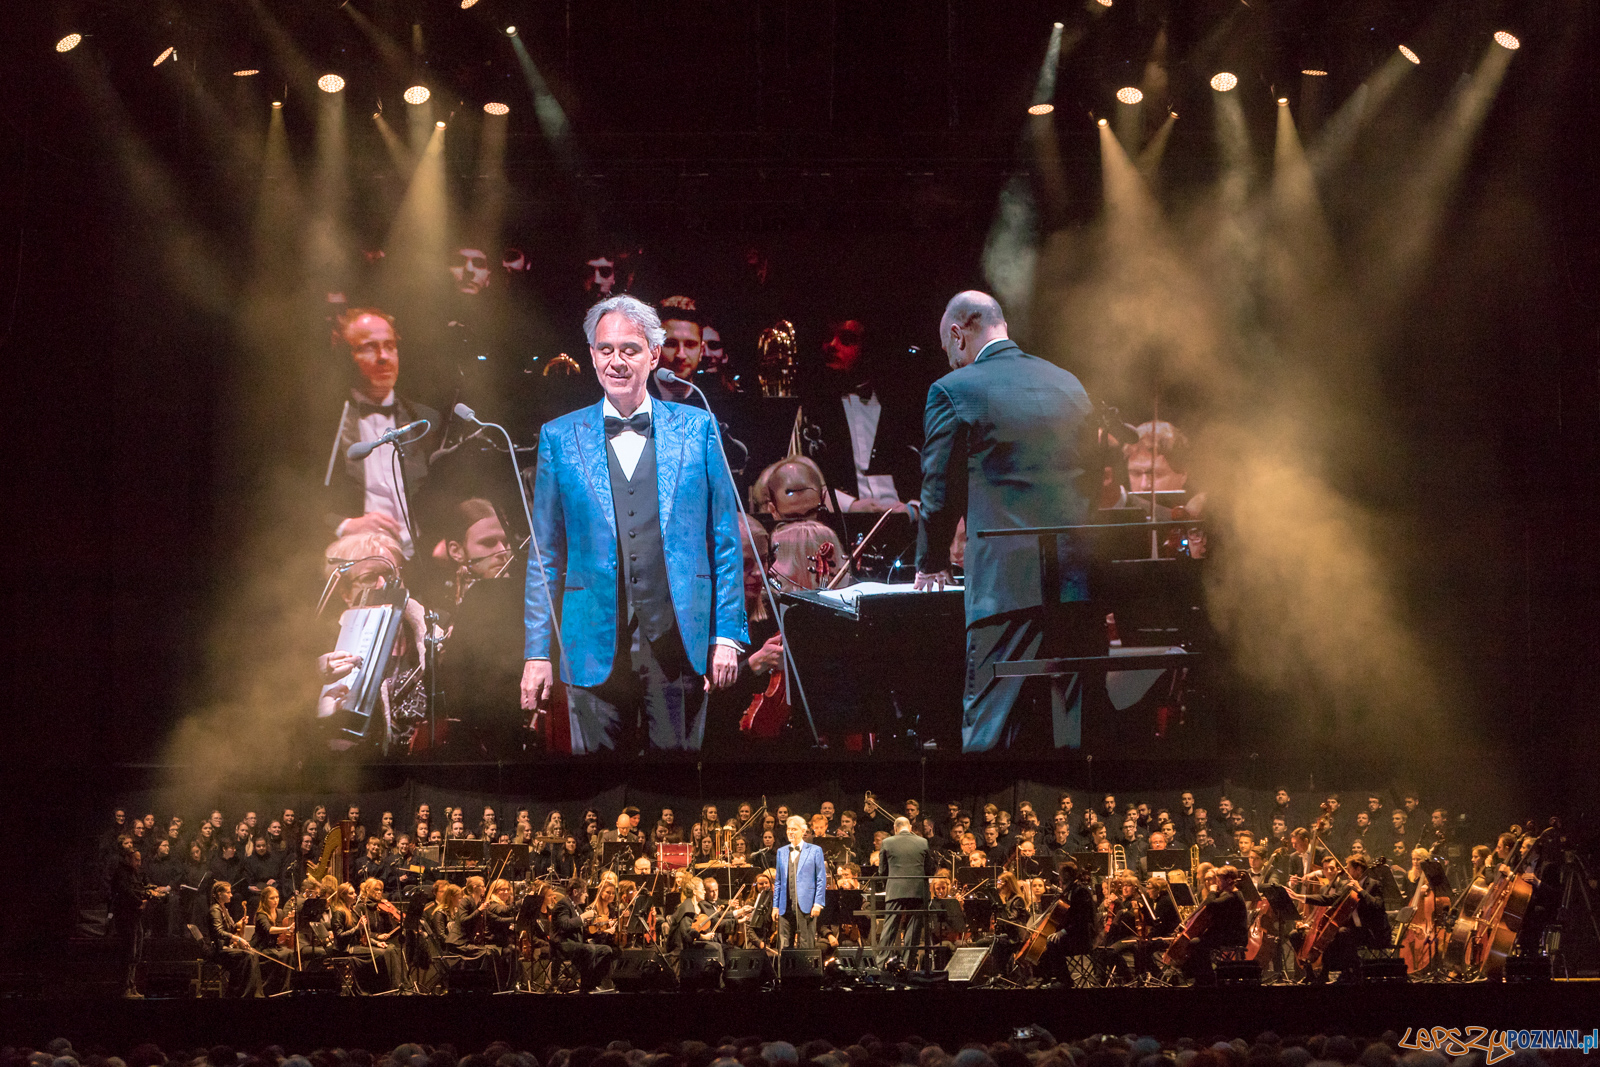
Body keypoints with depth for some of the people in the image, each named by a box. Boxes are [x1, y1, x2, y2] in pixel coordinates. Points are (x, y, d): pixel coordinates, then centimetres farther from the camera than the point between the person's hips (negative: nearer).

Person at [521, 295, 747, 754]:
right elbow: (546, 556, 9)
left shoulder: (697, 429, 7)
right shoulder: (560, 438, 8)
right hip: (596, 645, 0)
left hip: (680, 642, 0)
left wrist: (727, 635, 0)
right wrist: (538, 652, 4)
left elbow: (726, 540, 7)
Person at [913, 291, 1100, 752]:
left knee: (989, 731, -3)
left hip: (1007, 582, -5)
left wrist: (932, 563, 19)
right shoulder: (1070, 385, 16)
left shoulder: (953, 391, -2)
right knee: (1076, 729, 7)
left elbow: (939, 492, 3)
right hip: (1082, 581, 5)